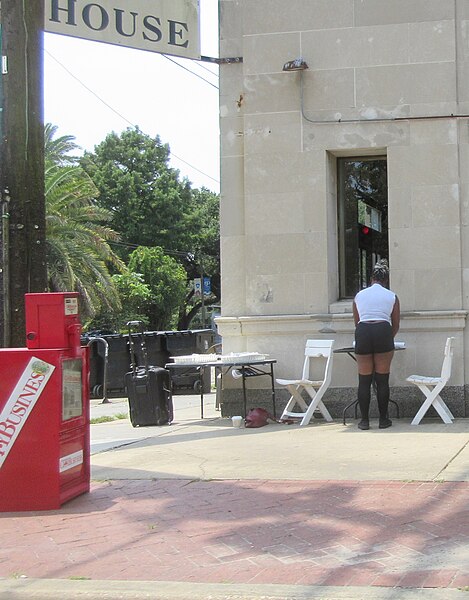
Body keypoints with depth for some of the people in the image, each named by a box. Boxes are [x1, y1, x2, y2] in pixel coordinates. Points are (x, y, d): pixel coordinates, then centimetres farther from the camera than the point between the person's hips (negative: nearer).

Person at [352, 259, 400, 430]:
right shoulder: (392, 297, 16)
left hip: (363, 332, 1)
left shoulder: (359, 295, 20)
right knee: (382, 380, 5)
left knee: (364, 380, 5)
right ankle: (383, 419, 9)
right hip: (383, 331, -1)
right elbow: (396, 325, 18)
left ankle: (364, 420, 6)